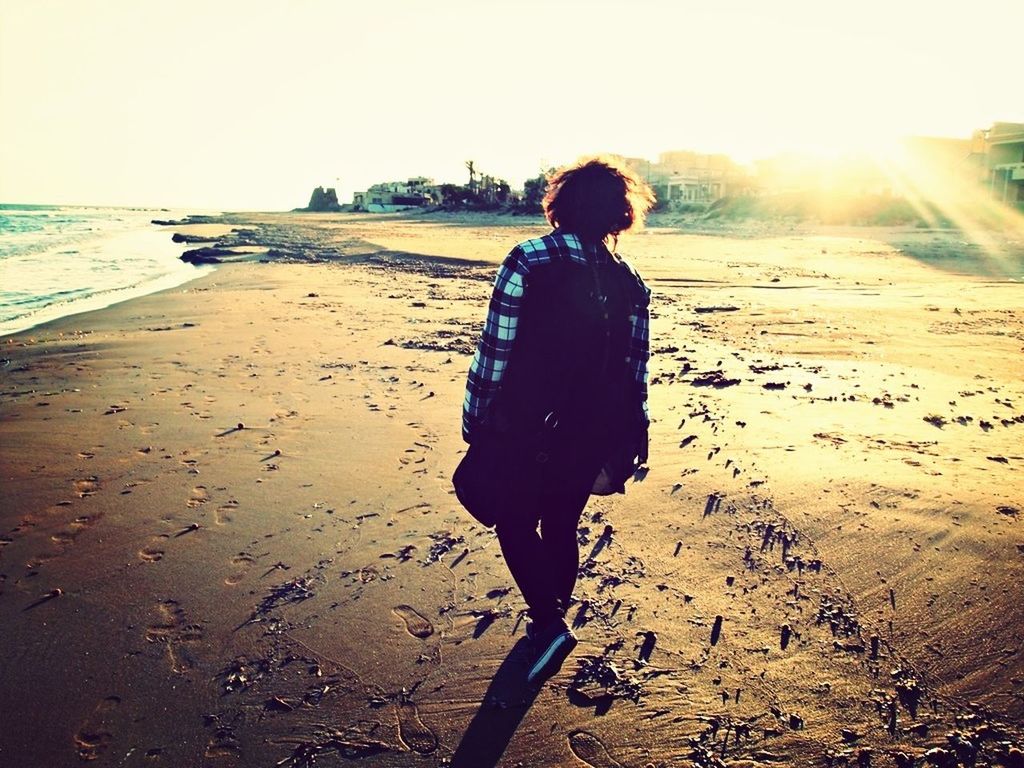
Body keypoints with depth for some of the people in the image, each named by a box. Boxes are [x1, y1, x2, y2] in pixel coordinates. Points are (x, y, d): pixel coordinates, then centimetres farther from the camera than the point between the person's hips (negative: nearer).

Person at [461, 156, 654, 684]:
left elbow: (495, 350, -14)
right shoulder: (628, 283, 0)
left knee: (516, 524, 15)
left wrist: (476, 420, -4)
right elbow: (635, 369, 4)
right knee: (562, 526, 21)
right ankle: (549, 619, 39)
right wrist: (632, 439, 14)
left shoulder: (526, 264, -13)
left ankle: (548, 623, 3)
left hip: (526, 428, -4)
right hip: (591, 434, 5)